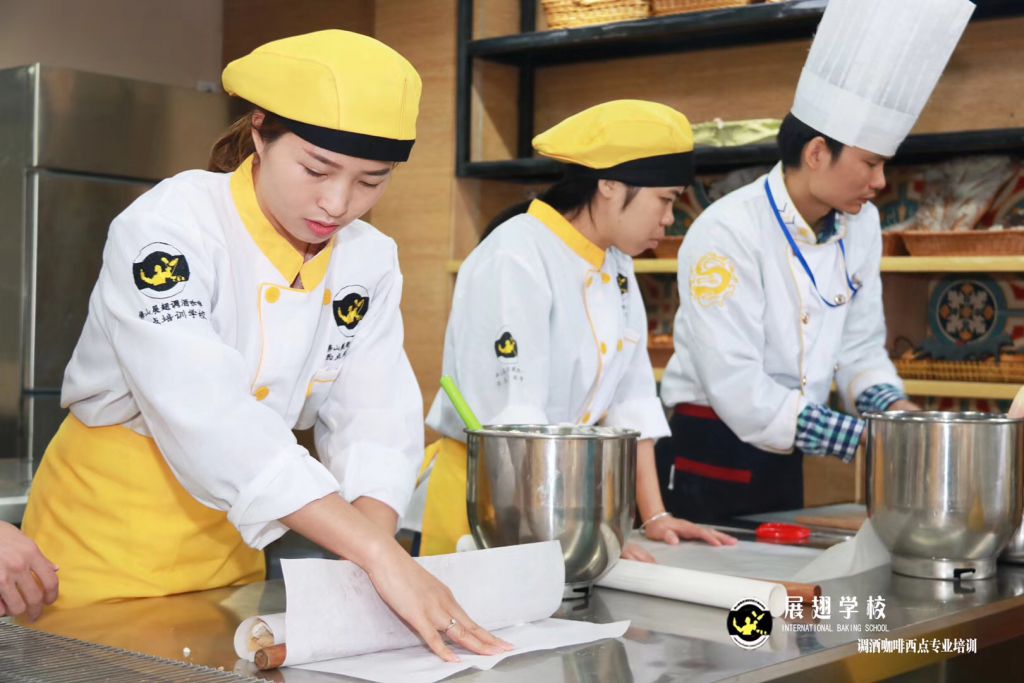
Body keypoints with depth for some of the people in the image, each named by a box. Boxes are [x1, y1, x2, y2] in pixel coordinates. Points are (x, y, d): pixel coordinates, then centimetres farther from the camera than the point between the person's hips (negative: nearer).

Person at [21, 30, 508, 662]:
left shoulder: (371, 261, -5)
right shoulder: (167, 230, -24)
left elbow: (375, 418, -11)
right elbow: (209, 417, -36)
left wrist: (375, 551, -32)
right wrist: (377, 555, -43)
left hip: (230, 544, 5)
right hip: (106, 538, -5)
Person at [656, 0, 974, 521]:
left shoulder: (861, 226, 0)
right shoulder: (727, 234, -22)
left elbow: (860, 348, 9)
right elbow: (739, 392, -25)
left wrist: (892, 410, -11)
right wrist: (867, 440, -24)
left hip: (783, 463, 7)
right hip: (708, 462, -7)